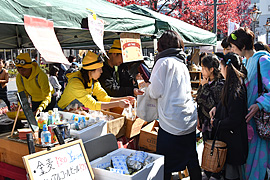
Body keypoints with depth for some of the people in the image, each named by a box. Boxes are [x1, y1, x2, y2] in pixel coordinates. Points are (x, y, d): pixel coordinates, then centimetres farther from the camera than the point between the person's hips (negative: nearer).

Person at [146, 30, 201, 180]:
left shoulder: (164, 62, -9)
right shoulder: (182, 64, 14)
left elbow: (156, 92, -11)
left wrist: (147, 87, 10)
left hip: (172, 124, -7)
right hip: (190, 122, 8)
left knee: (165, 164, 6)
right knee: (192, 161, 19)